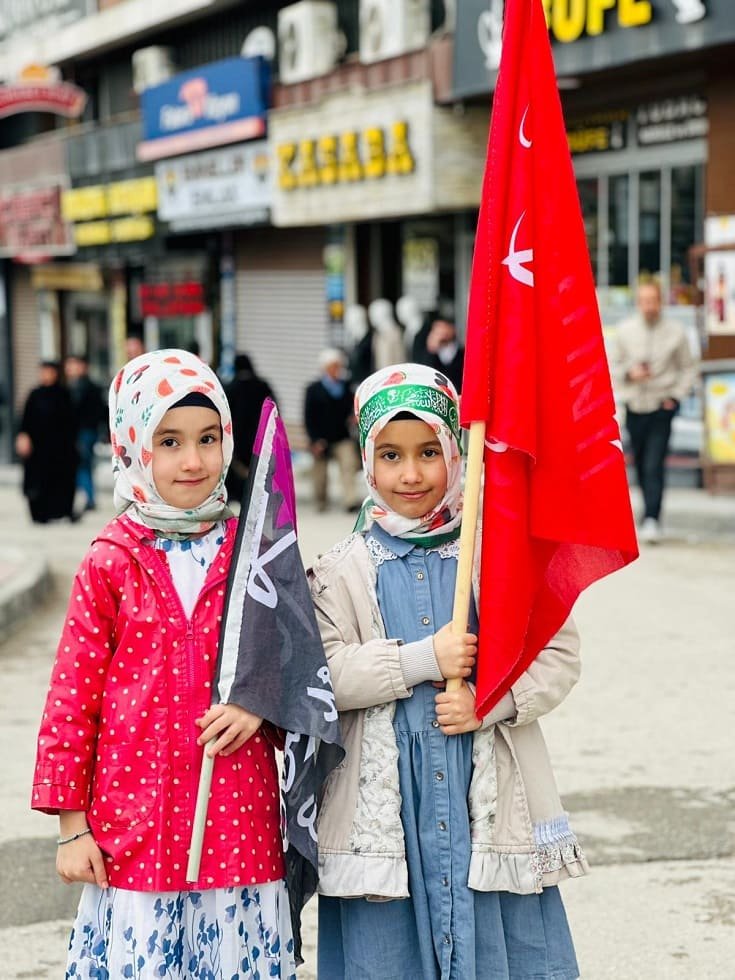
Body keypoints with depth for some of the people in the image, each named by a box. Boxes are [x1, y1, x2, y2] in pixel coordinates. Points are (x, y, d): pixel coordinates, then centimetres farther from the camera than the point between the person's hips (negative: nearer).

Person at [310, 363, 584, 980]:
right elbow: (317, 672, -9)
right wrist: (423, 661, -16)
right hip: (383, 800, 0)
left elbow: (559, 654, 1)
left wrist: (488, 702, -14)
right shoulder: (341, 571, 2)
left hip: (491, 796, 1)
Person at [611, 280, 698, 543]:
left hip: (662, 407, -3)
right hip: (634, 407, 3)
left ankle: (651, 520, -16)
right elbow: (614, 366, 9)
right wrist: (629, 373, -11)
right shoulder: (625, 331, 2)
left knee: (654, 466, -13)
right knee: (641, 466, 11)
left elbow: (688, 368, 7)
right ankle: (651, 511, 27)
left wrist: (676, 396, -4)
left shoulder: (675, 332, -2)